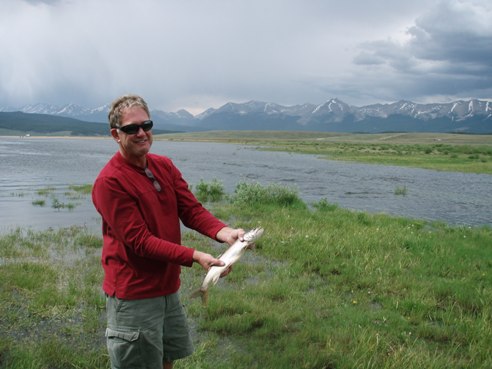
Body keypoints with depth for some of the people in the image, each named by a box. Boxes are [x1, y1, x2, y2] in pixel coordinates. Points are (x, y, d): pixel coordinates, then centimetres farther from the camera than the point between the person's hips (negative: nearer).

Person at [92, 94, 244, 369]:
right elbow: (140, 241, -23)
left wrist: (223, 232, -23)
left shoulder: (165, 166, 4)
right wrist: (195, 256, -31)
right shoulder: (110, 182, -19)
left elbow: (192, 210, -4)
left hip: (169, 288, 7)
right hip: (134, 295, -7)